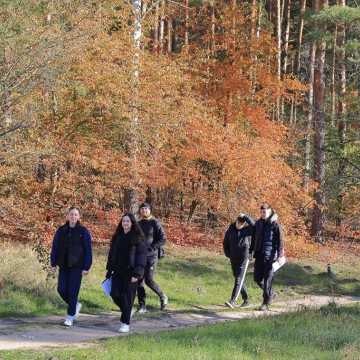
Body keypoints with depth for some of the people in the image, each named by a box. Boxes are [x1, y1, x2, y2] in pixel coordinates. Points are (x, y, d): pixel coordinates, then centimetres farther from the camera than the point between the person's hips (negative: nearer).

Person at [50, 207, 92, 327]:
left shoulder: (83, 231, -2)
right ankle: (75, 305, 26)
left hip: (77, 266, -4)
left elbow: (88, 251, -4)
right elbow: (55, 247, 11)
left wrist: (86, 267, -9)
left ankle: (70, 316, 5)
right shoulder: (61, 231, 8)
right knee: (62, 289, -1)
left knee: (73, 291, -5)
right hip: (64, 266, 4)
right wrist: (53, 263, 3)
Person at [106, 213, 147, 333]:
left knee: (128, 297, -2)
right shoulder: (117, 237, 10)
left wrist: (137, 274, -17)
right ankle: (126, 311, 26)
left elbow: (141, 256, -10)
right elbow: (112, 254, 15)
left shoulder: (137, 238, -6)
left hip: (130, 272, -5)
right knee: (115, 294, -3)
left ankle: (126, 323, 7)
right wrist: (109, 271, 12)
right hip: (118, 271, 5)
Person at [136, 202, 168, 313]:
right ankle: (142, 306, 6)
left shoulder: (155, 223, -3)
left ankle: (163, 297, 12)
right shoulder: (138, 224, 13)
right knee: (139, 281, 1)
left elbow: (163, 239, -9)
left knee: (149, 280, -12)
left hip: (151, 256, -5)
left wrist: (151, 248, -17)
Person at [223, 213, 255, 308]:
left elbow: (254, 225, -30)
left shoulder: (248, 229, -6)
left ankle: (233, 301, -21)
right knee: (239, 279, 13)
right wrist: (228, 254, 4)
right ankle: (246, 300, 26)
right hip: (233, 259, 6)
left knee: (239, 279, -14)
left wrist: (245, 216, -22)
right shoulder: (230, 230, 5)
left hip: (243, 258, -5)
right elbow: (226, 243, 15)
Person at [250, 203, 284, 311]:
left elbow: (280, 240, -10)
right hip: (259, 255, 6)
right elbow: (254, 239, 20)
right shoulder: (258, 224, 11)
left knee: (268, 280, -5)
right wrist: (251, 251, 17)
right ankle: (271, 293, 31)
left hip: (270, 256, -6)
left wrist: (279, 255, -16)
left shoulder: (275, 224, -7)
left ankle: (266, 303, 0)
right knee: (257, 278, 8)